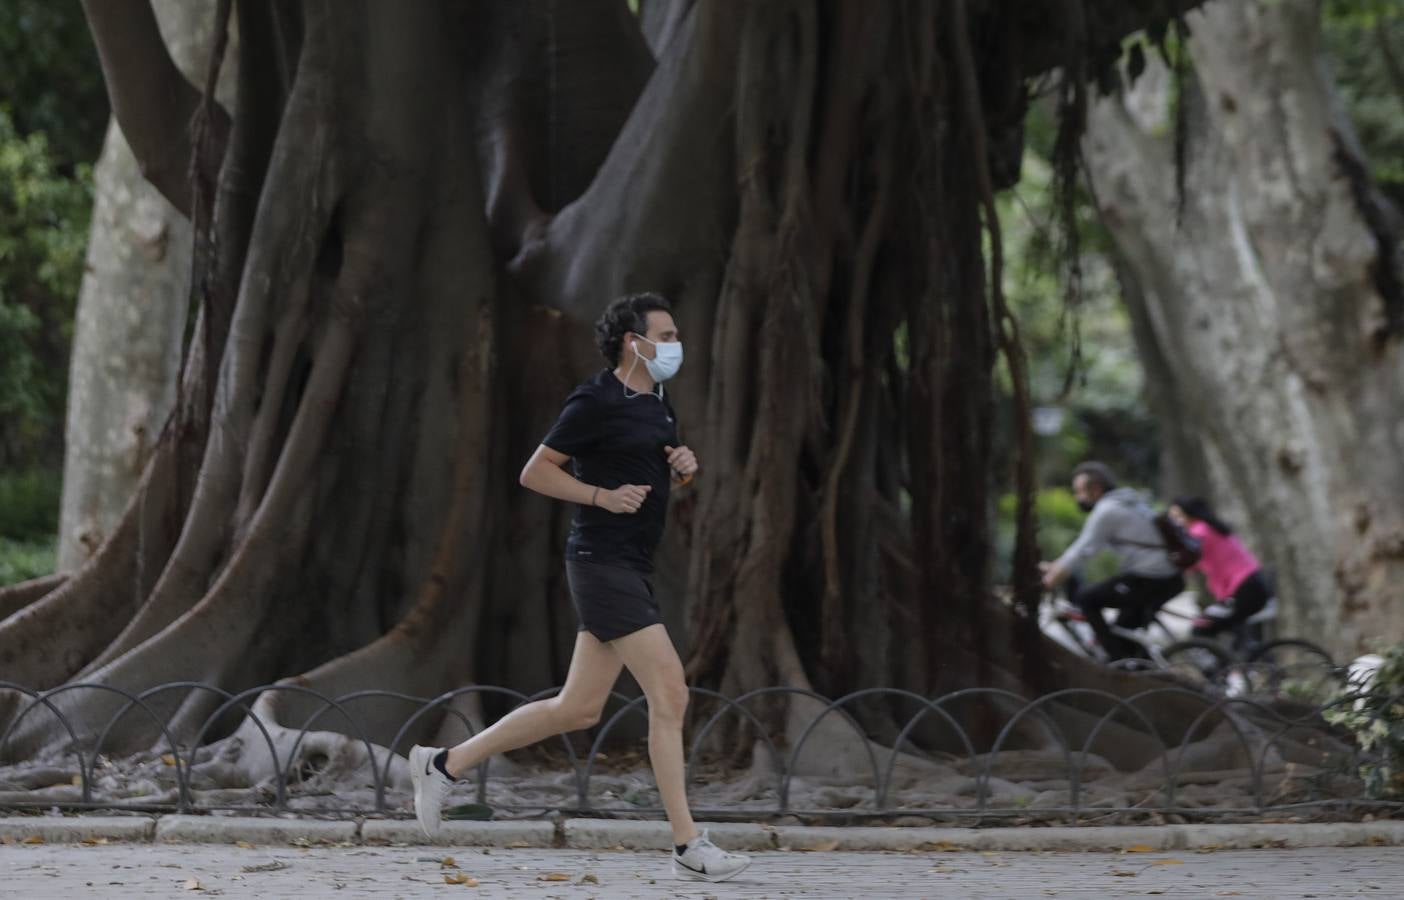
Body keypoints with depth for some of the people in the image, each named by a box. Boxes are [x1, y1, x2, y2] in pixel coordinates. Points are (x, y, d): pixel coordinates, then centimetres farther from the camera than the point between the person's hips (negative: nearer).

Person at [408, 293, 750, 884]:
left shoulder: (655, 403, 16)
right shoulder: (596, 403, -11)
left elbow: (663, 475, 30)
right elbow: (535, 472, -9)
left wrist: (684, 467, 7)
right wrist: (605, 496, -17)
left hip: (631, 568, 10)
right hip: (603, 563, -10)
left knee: (578, 709, 11)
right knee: (669, 694, -13)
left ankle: (445, 765, 21)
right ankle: (688, 847, -11)